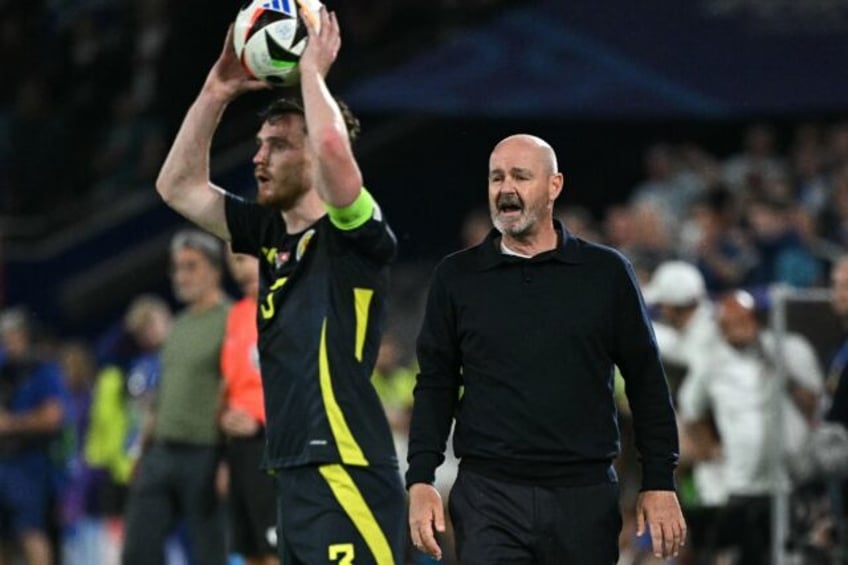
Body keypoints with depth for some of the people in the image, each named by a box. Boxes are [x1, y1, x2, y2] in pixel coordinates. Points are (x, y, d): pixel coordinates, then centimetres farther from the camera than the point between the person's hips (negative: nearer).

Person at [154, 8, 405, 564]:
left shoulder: (356, 236, -7)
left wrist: (312, 69, -9)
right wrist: (218, 91, 11)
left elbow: (333, 147, -26)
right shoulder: (273, 235, 15)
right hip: (294, 478, 9)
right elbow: (179, 185, 20)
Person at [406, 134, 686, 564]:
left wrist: (659, 483, 4)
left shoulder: (606, 273, 6)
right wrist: (421, 481, 0)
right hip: (489, 496, -1)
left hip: (585, 497, 1)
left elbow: (646, 383, 9)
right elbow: (435, 386, 10)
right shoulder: (457, 277, 8)